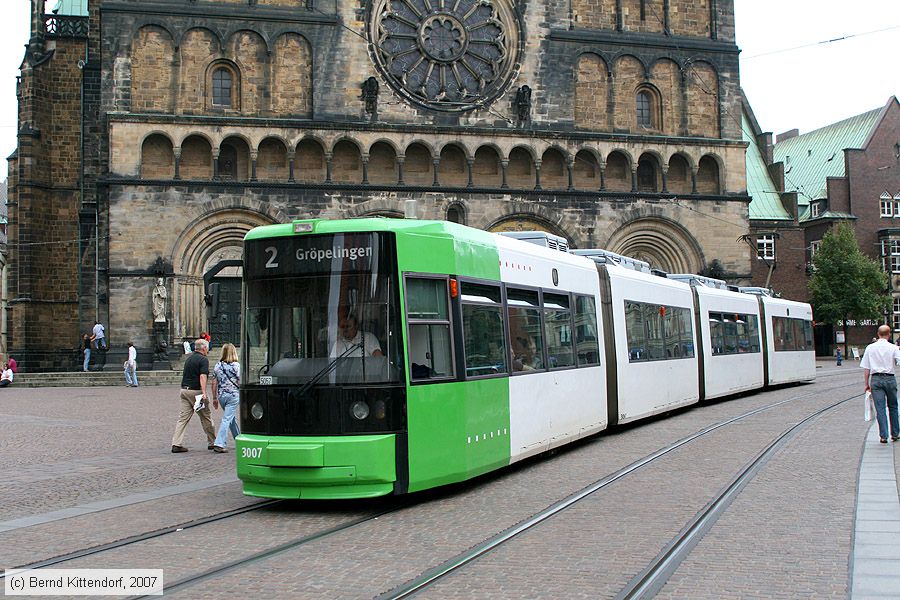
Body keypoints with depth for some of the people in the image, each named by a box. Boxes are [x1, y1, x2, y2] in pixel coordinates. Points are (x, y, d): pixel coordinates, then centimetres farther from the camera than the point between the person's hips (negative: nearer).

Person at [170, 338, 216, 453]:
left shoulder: (189, 359, 16)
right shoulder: (203, 360, -9)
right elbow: (202, 377, -21)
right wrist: (204, 393, -27)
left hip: (184, 390, 7)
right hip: (196, 391, -7)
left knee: (183, 417, 3)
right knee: (205, 417, 6)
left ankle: (176, 444, -5)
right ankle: (211, 442, 18)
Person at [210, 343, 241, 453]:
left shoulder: (218, 365, 4)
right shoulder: (236, 365, -8)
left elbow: (214, 383, 6)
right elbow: (240, 383, -8)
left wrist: (214, 398, 14)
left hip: (221, 395, 5)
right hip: (233, 395, -5)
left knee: (231, 418, 20)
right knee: (227, 419, -6)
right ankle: (219, 444, -13)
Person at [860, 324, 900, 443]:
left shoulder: (870, 348, 3)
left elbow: (866, 368, 4)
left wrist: (867, 383, 10)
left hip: (875, 379, 1)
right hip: (890, 378, 0)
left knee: (880, 408, 1)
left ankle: (884, 436, -4)